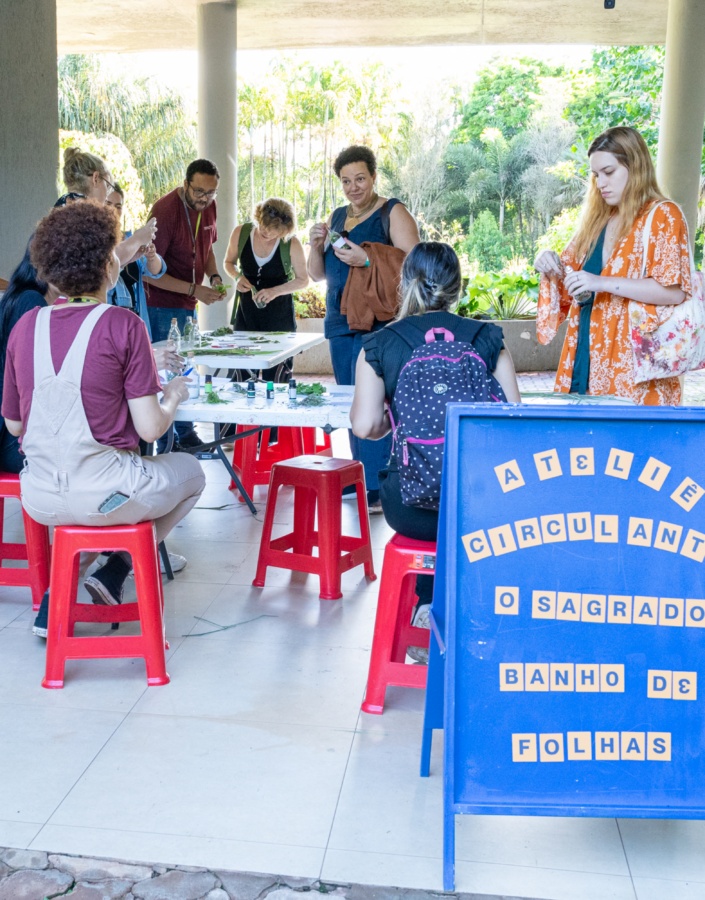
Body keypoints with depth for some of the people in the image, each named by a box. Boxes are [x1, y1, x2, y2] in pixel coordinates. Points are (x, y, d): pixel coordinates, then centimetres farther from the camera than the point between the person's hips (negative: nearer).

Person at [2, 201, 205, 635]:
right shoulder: (124, 326, -12)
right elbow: (149, 428, -13)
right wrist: (174, 396, 8)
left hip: (39, 498, 5)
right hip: (105, 493, -4)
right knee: (190, 470, 25)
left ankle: (54, 606, 29)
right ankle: (116, 568, 14)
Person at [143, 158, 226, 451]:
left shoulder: (208, 207, 5)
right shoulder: (165, 210, -19)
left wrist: (214, 276, 1)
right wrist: (194, 289, -23)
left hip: (187, 305, 8)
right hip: (162, 304, -8)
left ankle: (187, 437, 23)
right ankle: (168, 447, 0)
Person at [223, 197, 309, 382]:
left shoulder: (292, 245, -14)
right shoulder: (241, 233, -6)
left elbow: (303, 280, -3)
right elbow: (229, 262, 11)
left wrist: (275, 291, -17)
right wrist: (237, 277, -11)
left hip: (279, 314, -2)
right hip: (246, 311, 3)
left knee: (275, 378, -3)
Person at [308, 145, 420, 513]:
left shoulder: (393, 213, -3)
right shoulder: (337, 217, 17)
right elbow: (317, 274, 19)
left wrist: (368, 260, -24)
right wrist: (317, 245, 0)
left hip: (378, 322, -7)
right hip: (341, 323, 7)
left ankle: (377, 489, -12)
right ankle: (360, 480, 20)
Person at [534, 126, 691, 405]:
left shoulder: (662, 216, -2)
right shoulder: (597, 220, 17)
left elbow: (674, 291, -14)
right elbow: (571, 272, 27)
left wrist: (602, 283, -20)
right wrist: (550, 264, 4)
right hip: (587, 358, 6)